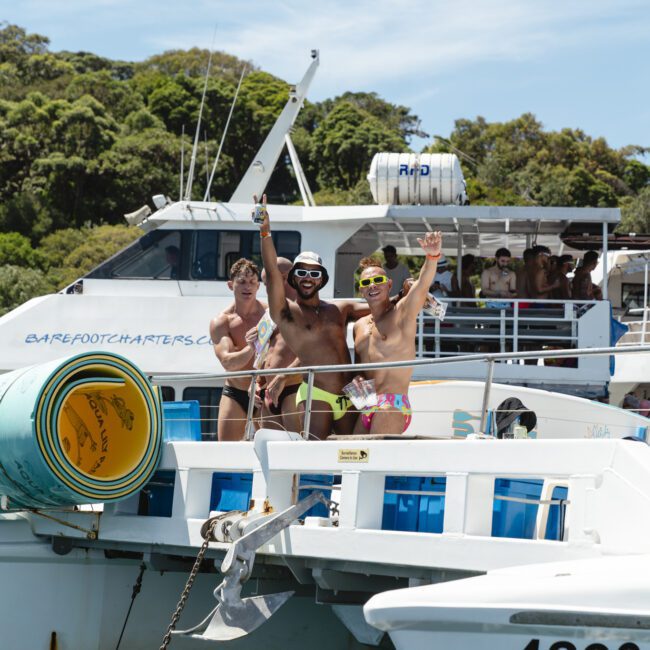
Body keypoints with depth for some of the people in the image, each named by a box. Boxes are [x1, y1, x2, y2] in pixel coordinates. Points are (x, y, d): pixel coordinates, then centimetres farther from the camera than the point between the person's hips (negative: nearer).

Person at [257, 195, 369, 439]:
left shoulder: (340, 309, 18)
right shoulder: (286, 312, 7)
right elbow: (272, 273, -5)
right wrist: (265, 232, -15)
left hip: (348, 397, 5)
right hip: (316, 397, -5)